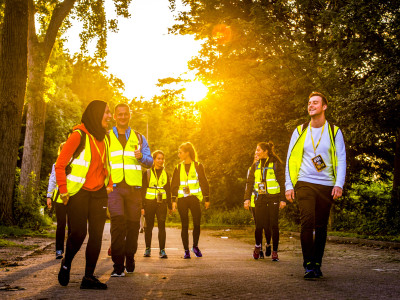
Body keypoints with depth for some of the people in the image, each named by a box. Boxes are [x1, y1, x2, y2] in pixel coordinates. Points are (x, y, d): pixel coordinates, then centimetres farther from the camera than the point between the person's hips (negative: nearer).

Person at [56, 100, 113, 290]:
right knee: (78, 233, -10)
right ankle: (66, 265, 19)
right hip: (78, 193, -6)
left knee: (96, 235, 0)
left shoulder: (104, 138, 13)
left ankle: (89, 277, 6)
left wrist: (109, 184, 13)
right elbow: (60, 164, -9)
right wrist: (63, 190, -11)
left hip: (98, 194, 6)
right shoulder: (79, 135, -10)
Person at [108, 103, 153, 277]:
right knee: (118, 220, -19)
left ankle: (130, 260, 21)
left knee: (133, 224, 3)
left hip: (134, 187, 2)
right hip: (114, 186, -2)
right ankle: (118, 265, -18)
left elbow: (150, 161, 12)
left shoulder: (139, 138, 18)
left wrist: (142, 157, -10)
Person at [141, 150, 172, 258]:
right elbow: (143, 189, 2)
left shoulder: (165, 174, 14)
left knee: (162, 226, -7)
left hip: (162, 203, 1)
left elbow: (168, 190, 18)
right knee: (149, 226, 3)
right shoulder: (147, 173, 5)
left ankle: (162, 250, -5)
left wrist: (170, 206, 14)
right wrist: (142, 206, -5)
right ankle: (148, 249, 15)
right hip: (149, 202, -1)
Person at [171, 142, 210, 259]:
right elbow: (174, 185, 10)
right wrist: (173, 200, 1)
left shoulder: (198, 166, 3)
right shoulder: (178, 168, 10)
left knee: (197, 223, -5)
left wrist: (207, 199, 3)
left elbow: (204, 183, 5)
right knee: (185, 225, 1)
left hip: (194, 198, -2)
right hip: (182, 199, 2)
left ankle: (195, 246, 17)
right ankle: (186, 250, 8)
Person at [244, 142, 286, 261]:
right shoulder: (255, 165, 12)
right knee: (259, 224, -1)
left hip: (273, 197, -3)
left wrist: (282, 199, -7)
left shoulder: (276, 163, -1)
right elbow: (250, 182, 11)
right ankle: (258, 246, 25)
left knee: (274, 225, -3)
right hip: (260, 198, 3)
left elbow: (282, 181, -1)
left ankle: (274, 251, 7)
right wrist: (247, 198, 2)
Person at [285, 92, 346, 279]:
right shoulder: (300, 131, 10)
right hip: (304, 184, 0)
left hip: (326, 186, 1)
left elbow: (341, 160, 5)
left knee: (321, 226, 3)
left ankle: (317, 264, 12)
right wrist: (289, 185, 2)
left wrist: (339, 184, -8)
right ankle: (308, 264, -9)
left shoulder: (334, 132, 8)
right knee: (307, 222, -15)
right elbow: (290, 159, 11)